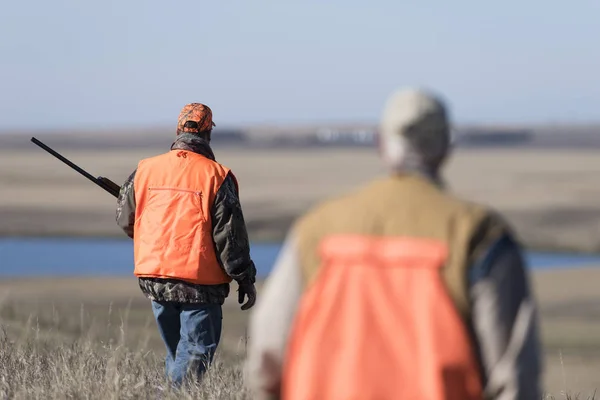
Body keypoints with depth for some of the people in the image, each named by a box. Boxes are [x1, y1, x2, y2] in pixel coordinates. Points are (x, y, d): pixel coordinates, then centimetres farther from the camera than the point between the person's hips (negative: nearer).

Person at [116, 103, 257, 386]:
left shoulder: (145, 169, 5)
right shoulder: (216, 176, -8)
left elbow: (125, 219, 15)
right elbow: (230, 233, -8)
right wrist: (246, 280, -1)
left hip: (154, 277, 5)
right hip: (199, 281, -5)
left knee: (175, 351, 20)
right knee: (196, 354, -1)